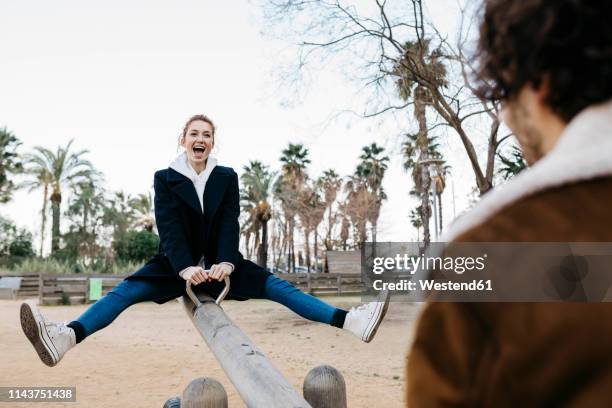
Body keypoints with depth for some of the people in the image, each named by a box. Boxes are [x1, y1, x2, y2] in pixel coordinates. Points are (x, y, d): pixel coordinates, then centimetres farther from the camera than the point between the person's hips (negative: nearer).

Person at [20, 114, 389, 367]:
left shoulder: (227, 177, 3)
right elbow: (169, 226, -14)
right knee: (127, 290, -24)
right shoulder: (165, 178, -1)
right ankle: (66, 337, -44)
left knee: (275, 286, -14)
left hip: (218, 261, 1)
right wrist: (185, 268, -30)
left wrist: (225, 262, -27)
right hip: (177, 263, 0)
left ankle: (349, 320, -24)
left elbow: (230, 224, -9)